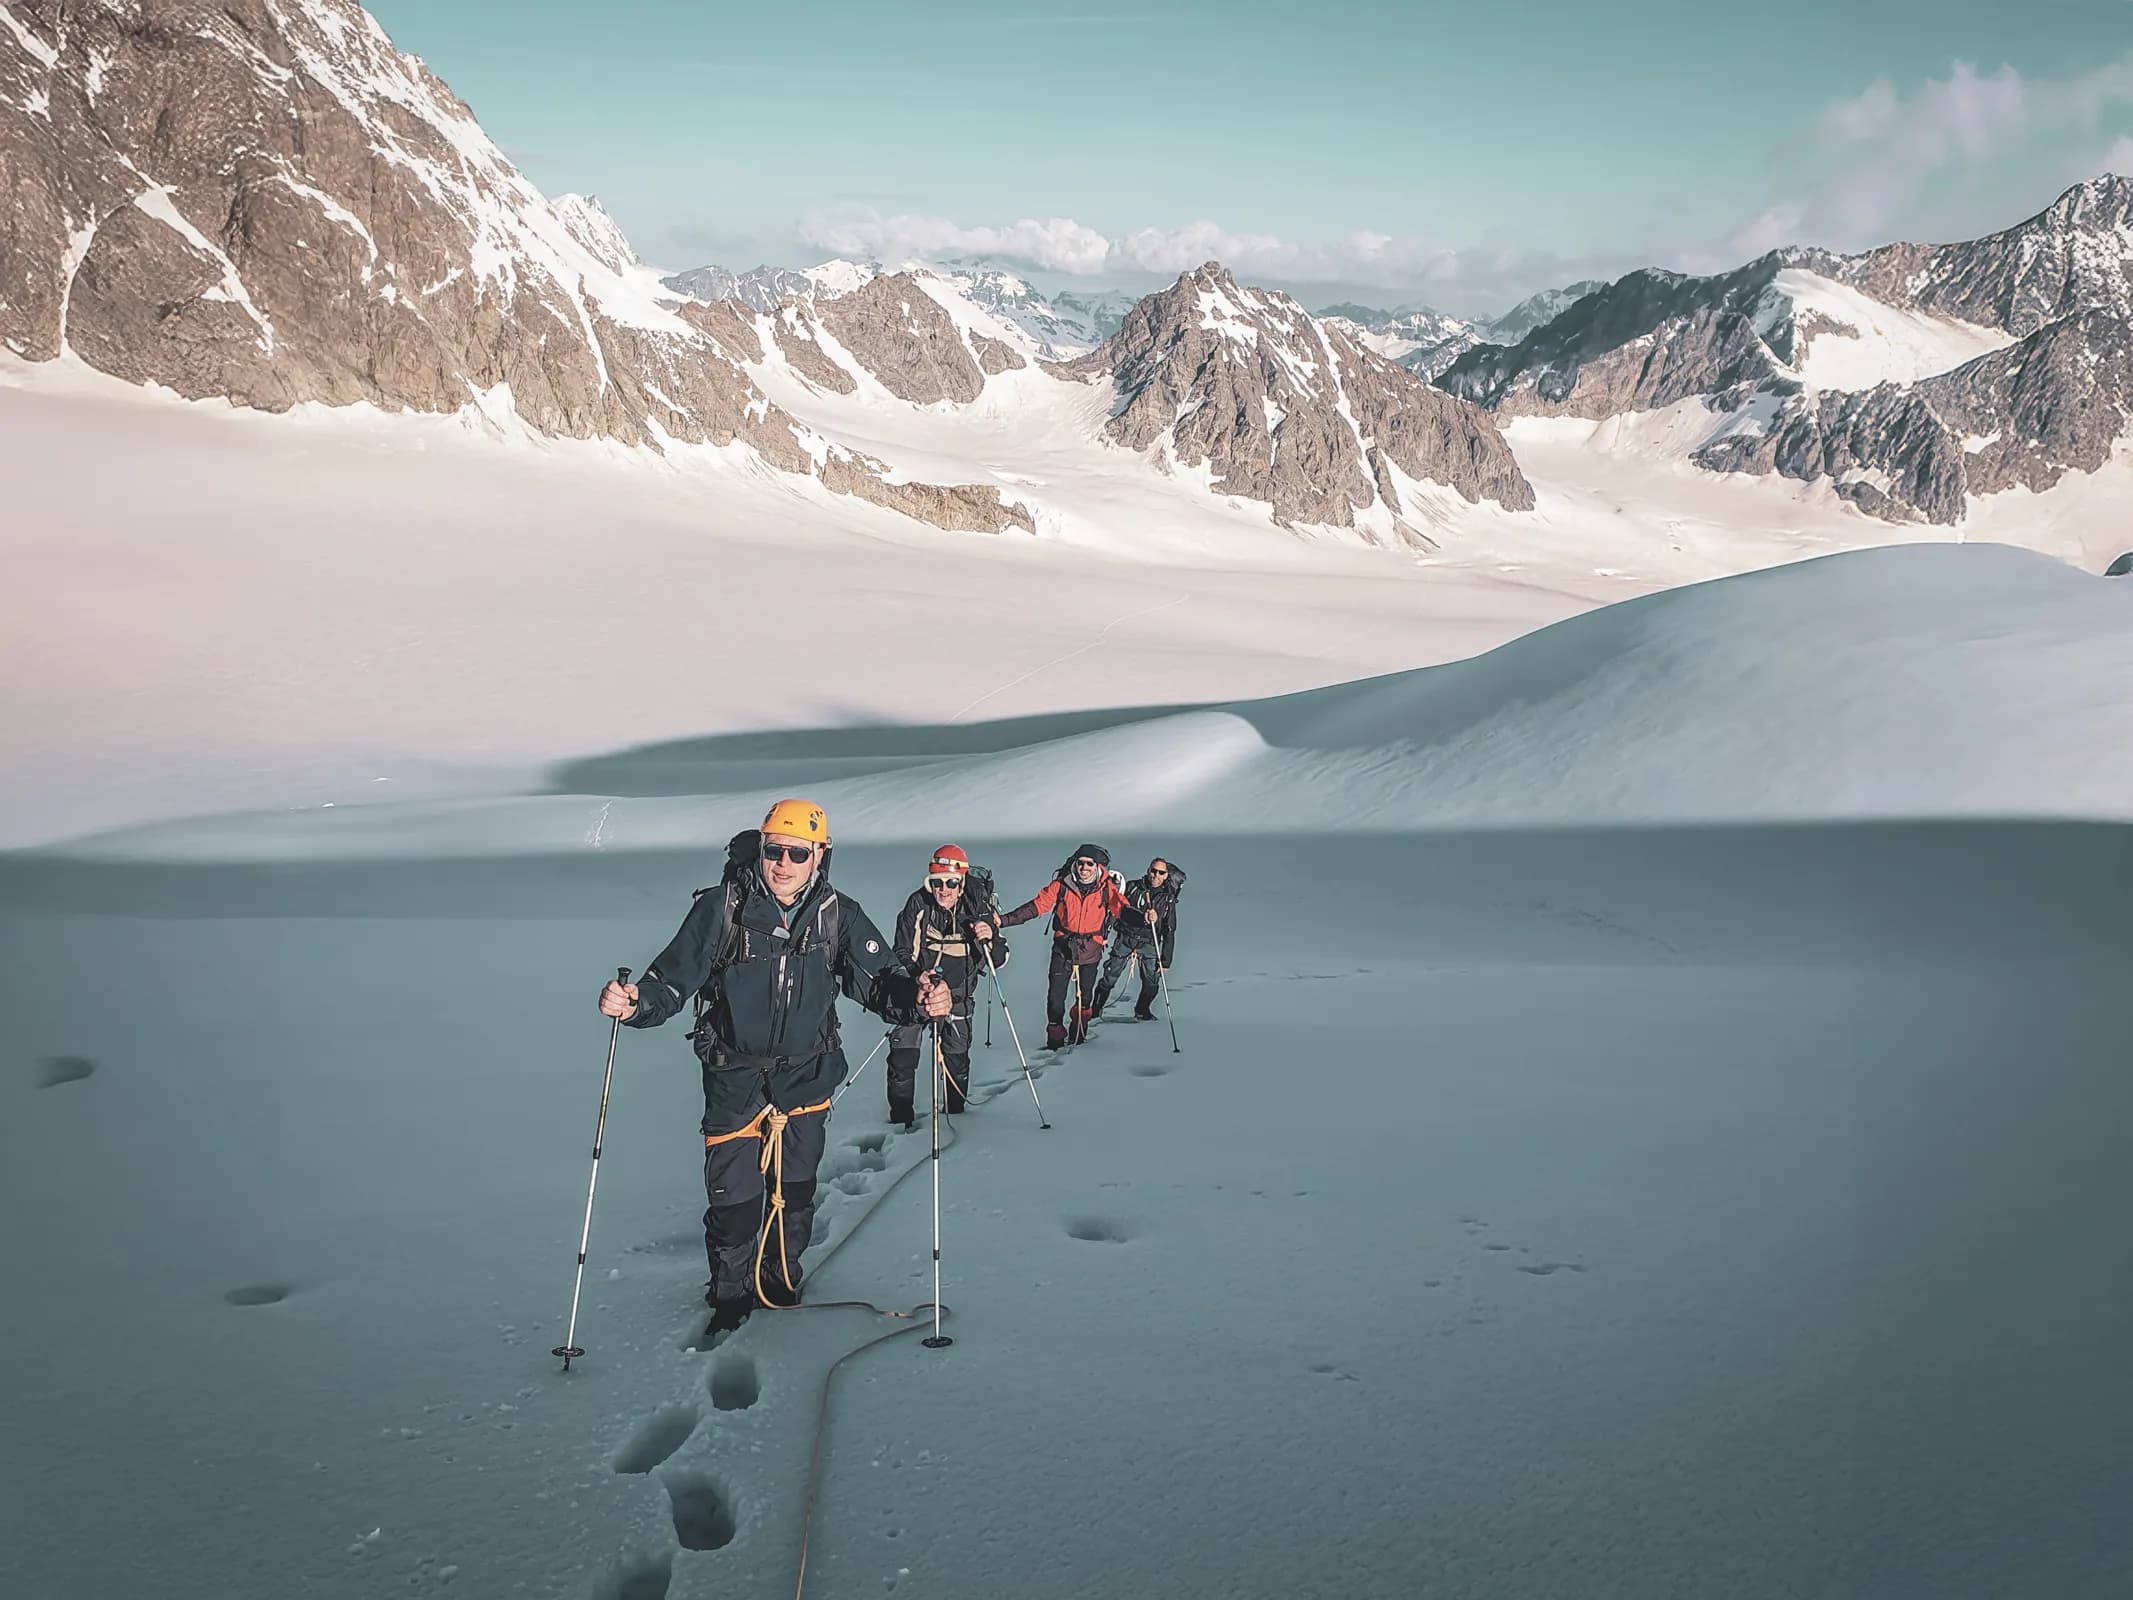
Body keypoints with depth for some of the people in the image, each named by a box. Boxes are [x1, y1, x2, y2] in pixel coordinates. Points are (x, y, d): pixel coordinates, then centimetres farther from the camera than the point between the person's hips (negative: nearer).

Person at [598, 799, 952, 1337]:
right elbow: (673, 979, -13)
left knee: (794, 1191, 17)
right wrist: (635, 1002, -33)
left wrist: (917, 996, -34)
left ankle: (779, 1283, 41)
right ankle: (730, 1296, 25)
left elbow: (879, 979, -12)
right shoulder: (722, 908, -14)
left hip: (805, 1076, 2)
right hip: (734, 1076, -2)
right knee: (733, 1197, 1)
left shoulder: (838, 915, -8)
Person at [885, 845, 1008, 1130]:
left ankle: (955, 1112, 34)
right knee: (903, 1053, -11)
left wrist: (989, 941, -28)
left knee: (957, 1057, 12)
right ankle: (900, 1116, 4)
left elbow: (999, 959, -6)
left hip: (958, 996, 2)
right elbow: (902, 953, -6)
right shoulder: (917, 905, -13)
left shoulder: (976, 909, -9)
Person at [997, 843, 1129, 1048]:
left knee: (1085, 995, 12)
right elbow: (1037, 905, -9)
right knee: (1056, 994, -5)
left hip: (1090, 949, 1)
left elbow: (1122, 907, -13)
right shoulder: (1062, 884, -8)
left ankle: (1078, 1034, 34)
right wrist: (1004, 920, -17)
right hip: (1063, 948, -1)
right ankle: (1055, 1036, 11)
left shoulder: (1107, 888, -6)